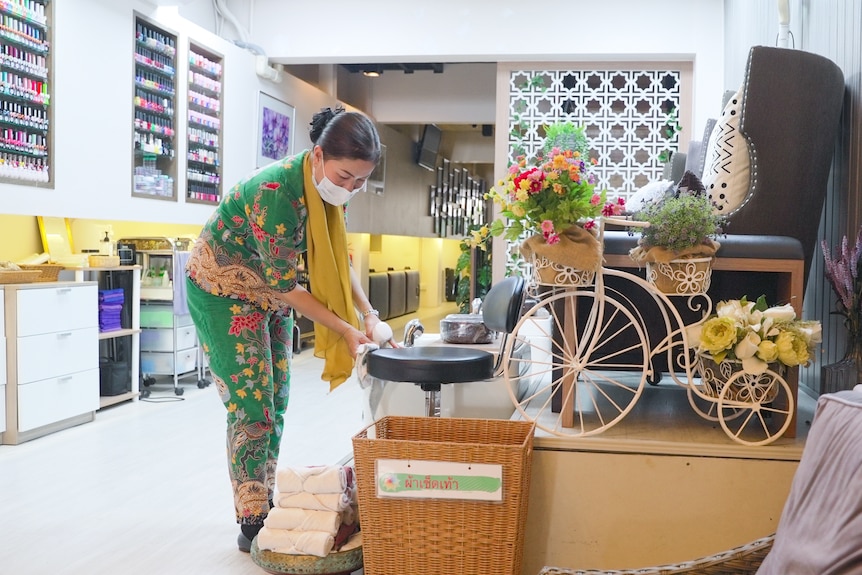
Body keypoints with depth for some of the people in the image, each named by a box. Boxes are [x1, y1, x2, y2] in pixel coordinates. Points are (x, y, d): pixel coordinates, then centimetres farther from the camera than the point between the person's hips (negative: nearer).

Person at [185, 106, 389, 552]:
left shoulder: (331, 190, -12)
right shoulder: (276, 193, -35)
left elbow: (338, 261, 0)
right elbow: (286, 286, -28)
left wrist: (368, 313, -13)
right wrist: (345, 330, -24)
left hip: (269, 290, 8)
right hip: (222, 290, -8)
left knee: (276, 402, 9)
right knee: (252, 406, -8)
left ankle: (265, 504, 20)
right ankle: (251, 524, 1)